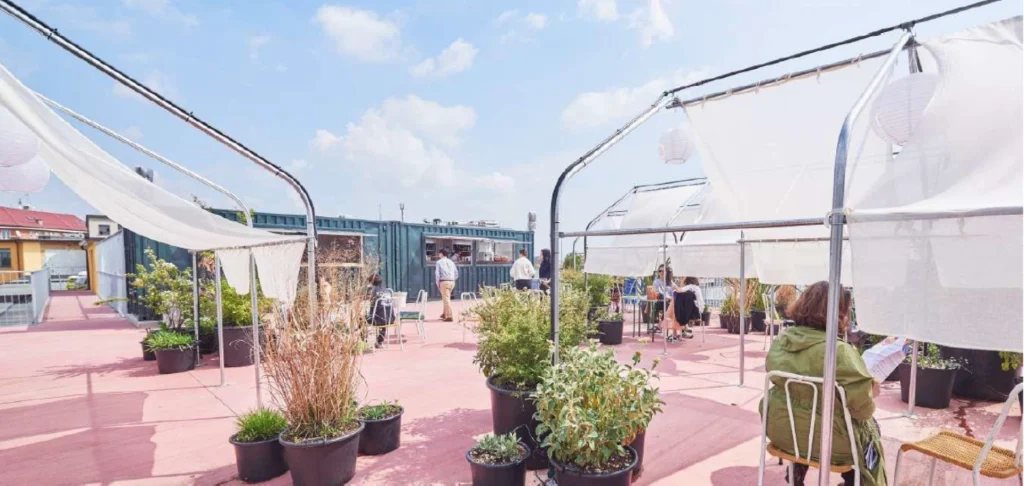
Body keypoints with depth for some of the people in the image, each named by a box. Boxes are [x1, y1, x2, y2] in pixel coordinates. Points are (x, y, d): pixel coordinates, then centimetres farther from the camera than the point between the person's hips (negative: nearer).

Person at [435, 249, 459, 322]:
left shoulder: (439, 262, -1)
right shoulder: (451, 262, 14)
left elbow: (437, 274, -7)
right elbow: (456, 274, 13)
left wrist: (437, 284, 1)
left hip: (444, 282, -6)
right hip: (452, 282, 6)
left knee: (446, 299, -5)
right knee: (447, 298, 21)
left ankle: (450, 316, -9)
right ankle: (444, 314, 31)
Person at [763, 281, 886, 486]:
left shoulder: (780, 342, -7)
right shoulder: (840, 352, -24)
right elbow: (862, 409, -19)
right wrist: (871, 394, 3)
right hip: (824, 439, -5)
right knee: (869, 429, 25)